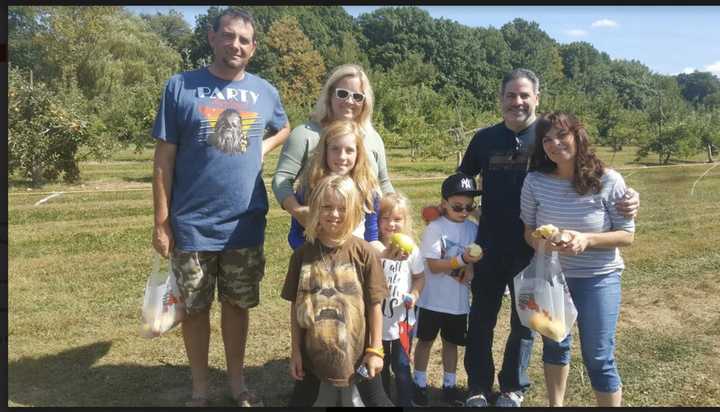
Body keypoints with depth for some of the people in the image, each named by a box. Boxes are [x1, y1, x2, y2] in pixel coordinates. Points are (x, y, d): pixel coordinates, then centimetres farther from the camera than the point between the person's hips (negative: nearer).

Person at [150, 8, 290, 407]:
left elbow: (284, 128, 25)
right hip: (192, 225, -2)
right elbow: (164, 158, -5)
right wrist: (161, 223, -7)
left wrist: (263, 146, 3)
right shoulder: (180, 86, -5)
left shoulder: (265, 92, 4)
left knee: (237, 304, 14)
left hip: (245, 225, 2)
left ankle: (236, 380, 32)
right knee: (195, 308, 10)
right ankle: (199, 386, 28)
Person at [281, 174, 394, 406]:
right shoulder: (302, 254, -6)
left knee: (376, 400, 13)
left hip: (357, 350, -2)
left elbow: (375, 304, -7)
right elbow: (295, 306, 0)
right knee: (301, 400, 20)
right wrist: (295, 351, 1)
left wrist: (375, 349, -6)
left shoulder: (364, 252, -12)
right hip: (312, 351, 2)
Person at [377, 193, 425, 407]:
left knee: (401, 366, 5)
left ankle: (405, 403, 23)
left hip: (402, 318, -2)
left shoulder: (411, 249, -9)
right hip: (378, 318, 2)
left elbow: (420, 277, 1)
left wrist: (414, 295, -16)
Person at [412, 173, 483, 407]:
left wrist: (470, 269, -17)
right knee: (425, 340, 11)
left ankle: (449, 385, 31)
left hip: (459, 301, 4)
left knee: (451, 342, 17)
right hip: (433, 299, -4)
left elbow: (474, 261, 6)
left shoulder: (473, 229, 0)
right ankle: (420, 384, 26)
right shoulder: (435, 229, -14)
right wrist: (462, 260, -29)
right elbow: (433, 266, -19)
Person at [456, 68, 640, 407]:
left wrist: (625, 196, -23)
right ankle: (478, 387, 28)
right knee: (481, 318, 10)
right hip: (489, 247, 2)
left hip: (533, 248, -1)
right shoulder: (484, 139, 2)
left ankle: (513, 388, 33)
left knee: (525, 321, 13)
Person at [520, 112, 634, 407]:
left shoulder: (609, 181, -15)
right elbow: (528, 230, 1)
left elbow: (627, 235, -10)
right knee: (554, 345, 20)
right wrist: (539, 241, -22)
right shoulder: (534, 181, -9)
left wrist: (587, 240, -27)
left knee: (598, 358, 1)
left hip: (598, 278, -3)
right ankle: (555, 404, 42)